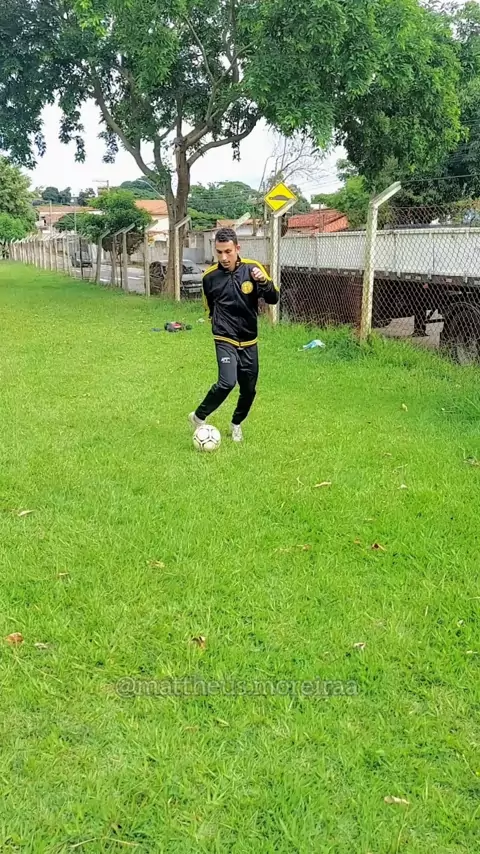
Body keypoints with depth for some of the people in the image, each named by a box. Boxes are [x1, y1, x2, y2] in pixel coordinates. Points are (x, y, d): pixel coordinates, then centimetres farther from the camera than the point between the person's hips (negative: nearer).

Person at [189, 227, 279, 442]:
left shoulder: (252, 269, -8)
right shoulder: (210, 276, -6)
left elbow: (273, 299, -10)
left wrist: (264, 282, -27)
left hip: (249, 342, 2)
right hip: (225, 341, -2)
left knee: (249, 389, 11)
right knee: (227, 382, -23)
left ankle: (236, 424, 38)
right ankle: (199, 417, -1)